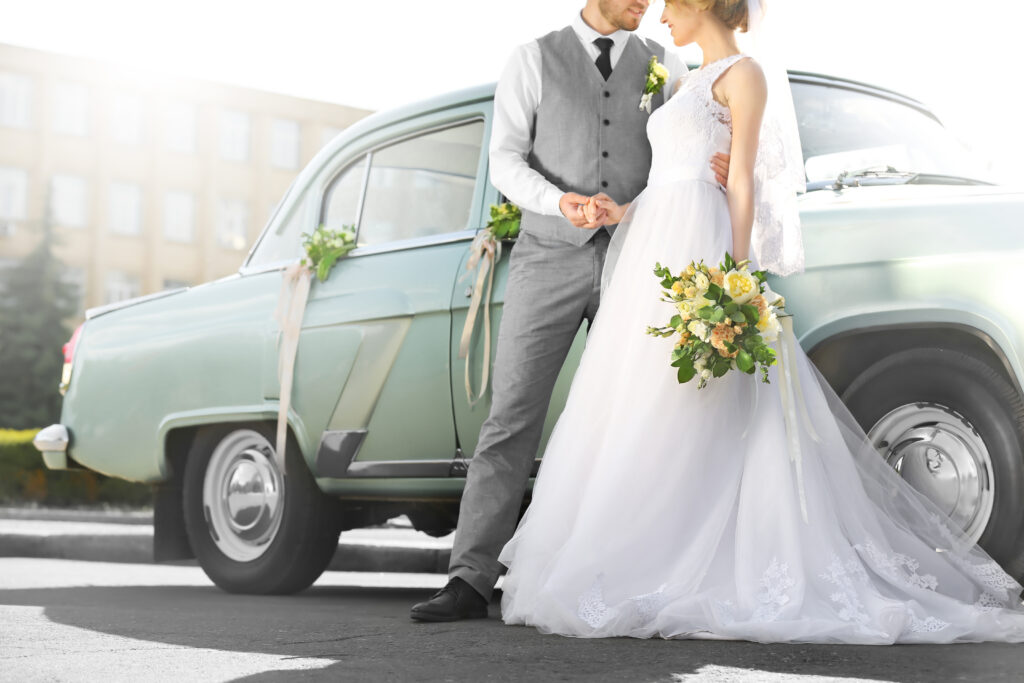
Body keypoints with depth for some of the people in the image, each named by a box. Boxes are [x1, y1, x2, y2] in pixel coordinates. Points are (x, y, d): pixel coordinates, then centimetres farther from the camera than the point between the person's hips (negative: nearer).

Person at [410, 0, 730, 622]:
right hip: (550, 259, -2)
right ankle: (471, 580, -6)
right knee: (513, 416, -7)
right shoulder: (536, 59, 7)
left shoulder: (665, 66, 13)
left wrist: (716, 167, -12)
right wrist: (559, 201, -18)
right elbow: (506, 158, 0)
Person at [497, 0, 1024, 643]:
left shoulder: (744, 74, 0)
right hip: (654, 246, 9)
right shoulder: (691, 83, 24)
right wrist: (624, 212, 5)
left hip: (697, 249, -9)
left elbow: (741, 182, -8)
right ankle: (646, 579, 7)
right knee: (631, 415, 4)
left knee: (674, 418, -12)